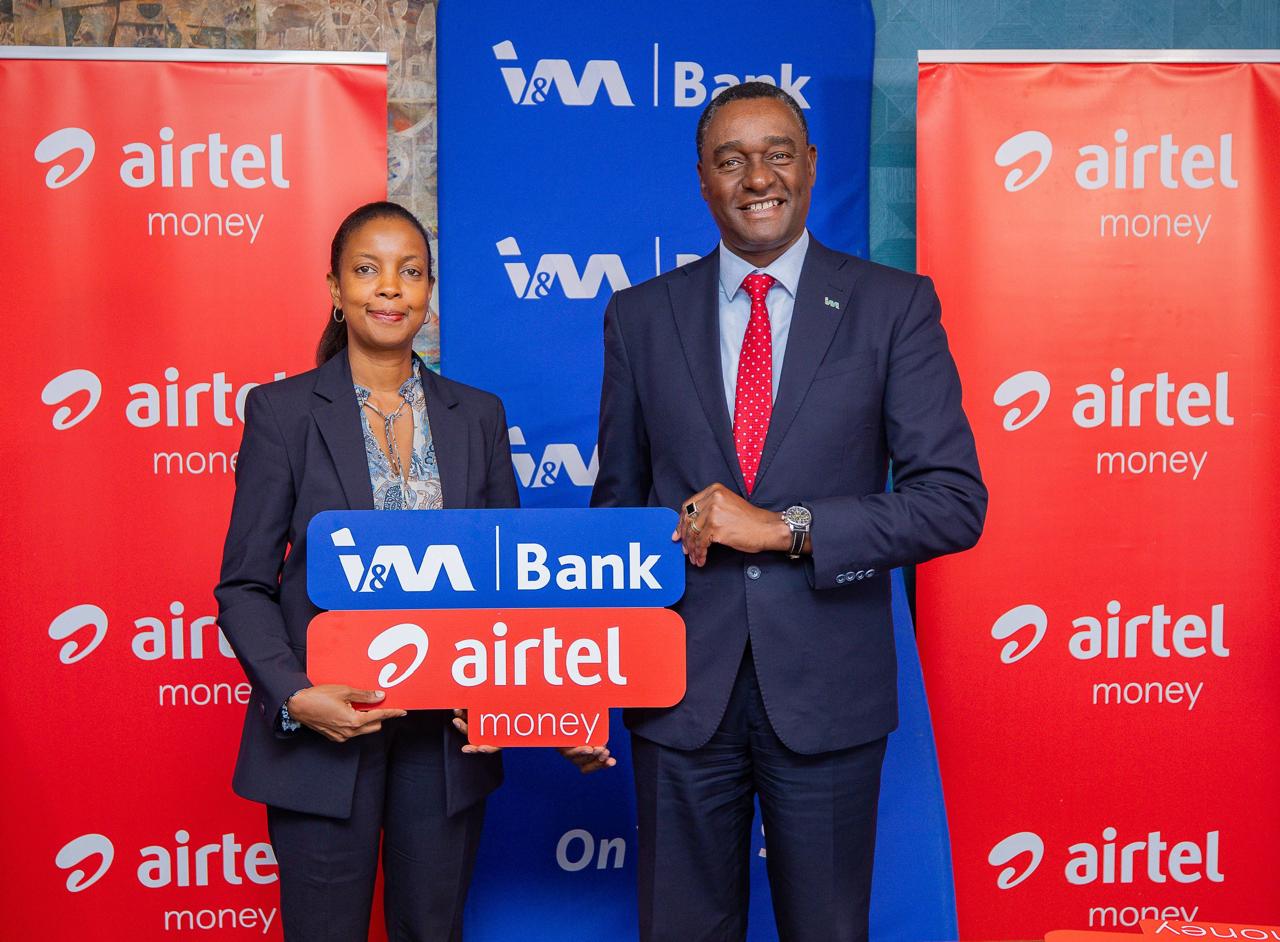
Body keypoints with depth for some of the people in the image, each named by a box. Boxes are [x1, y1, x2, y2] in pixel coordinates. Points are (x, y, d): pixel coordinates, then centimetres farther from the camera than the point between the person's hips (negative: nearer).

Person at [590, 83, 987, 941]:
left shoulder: (894, 307, -2)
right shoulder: (641, 316, 5)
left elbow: (955, 501, -8)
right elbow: (617, 499, 11)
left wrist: (785, 528, -18)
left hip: (827, 686, -1)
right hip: (680, 684, 2)